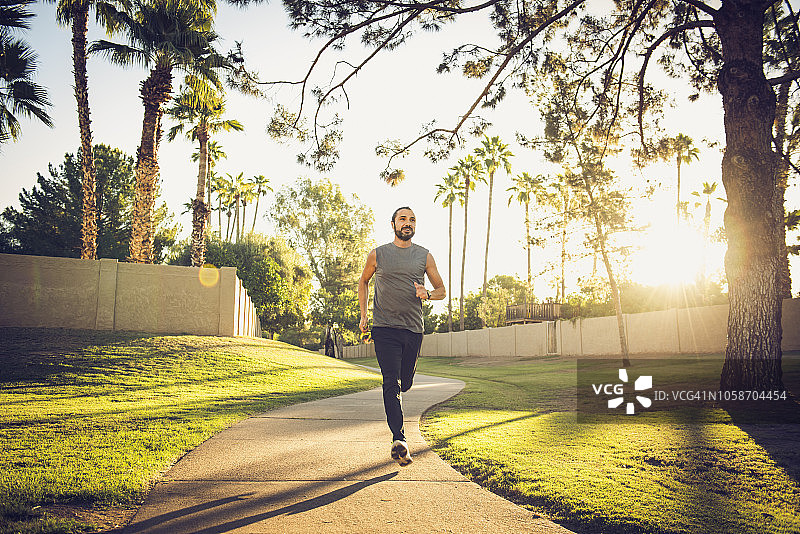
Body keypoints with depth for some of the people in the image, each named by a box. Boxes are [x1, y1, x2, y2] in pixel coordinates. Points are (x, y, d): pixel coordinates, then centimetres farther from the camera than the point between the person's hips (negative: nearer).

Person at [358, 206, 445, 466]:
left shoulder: (424, 256, 8)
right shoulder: (378, 255, 5)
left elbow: (441, 290, 14)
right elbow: (363, 282, 21)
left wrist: (427, 294, -9)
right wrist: (363, 315, 13)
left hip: (413, 328, 2)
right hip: (384, 327, -2)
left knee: (404, 384, 10)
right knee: (391, 382, -14)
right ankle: (399, 439, -18)